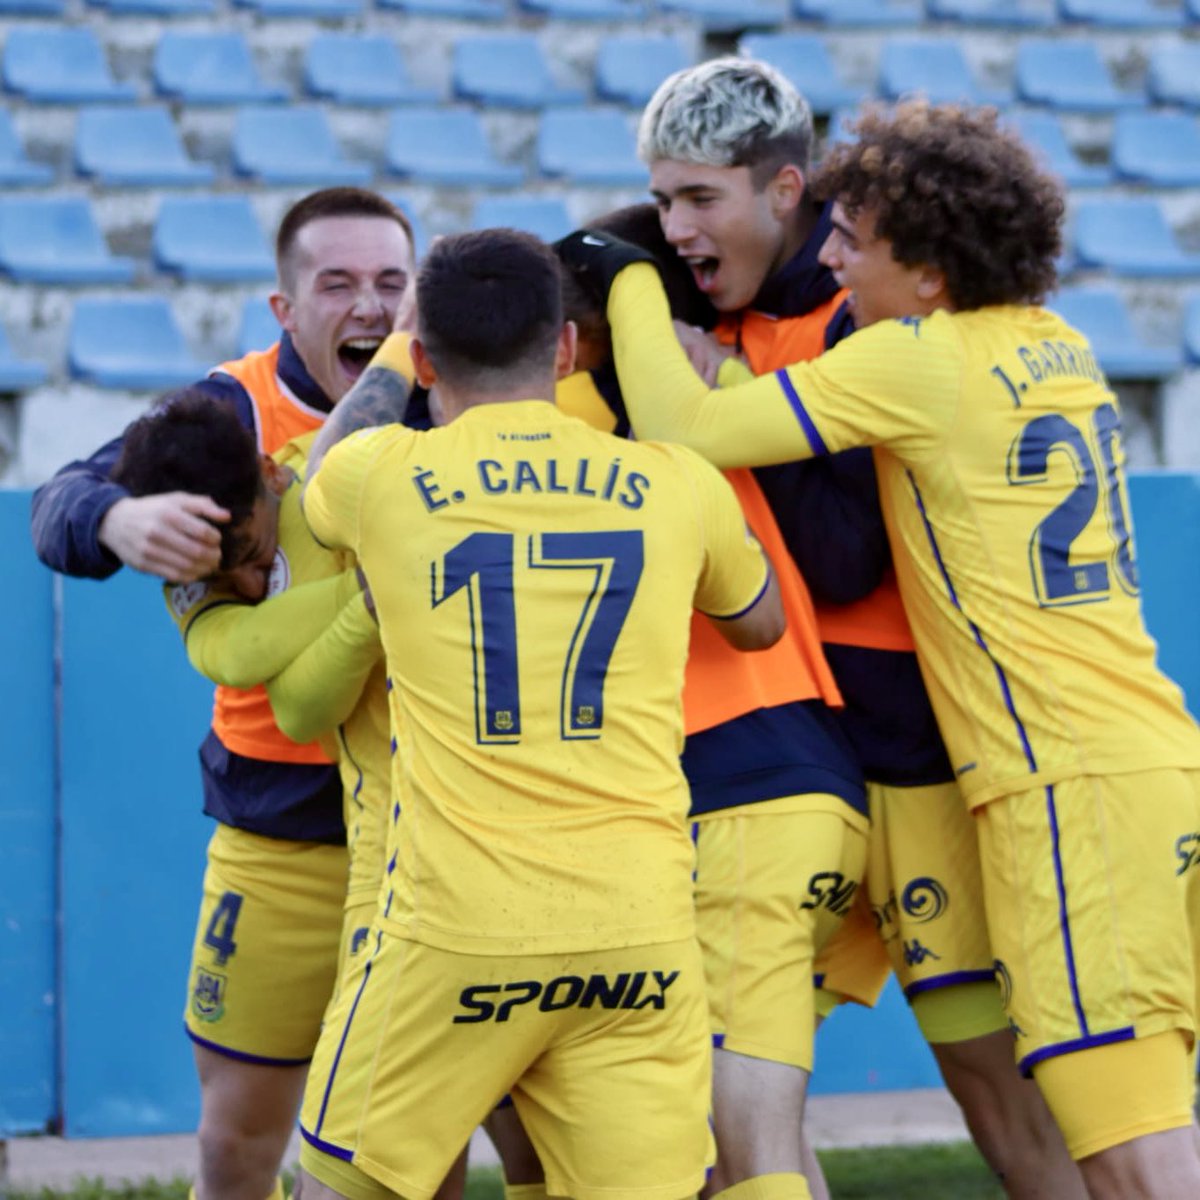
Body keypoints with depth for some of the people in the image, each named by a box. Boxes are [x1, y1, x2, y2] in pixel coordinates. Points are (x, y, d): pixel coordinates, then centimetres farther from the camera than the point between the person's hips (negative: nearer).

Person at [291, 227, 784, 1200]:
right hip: (642, 927, 2)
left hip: (459, 927, -1)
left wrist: (397, 355, 45)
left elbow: (318, 474, 30)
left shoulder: (384, 476, 2)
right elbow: (761, 623, 29)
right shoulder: (675, 483, 7)